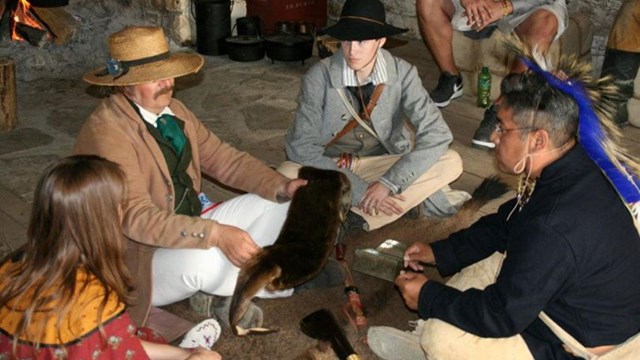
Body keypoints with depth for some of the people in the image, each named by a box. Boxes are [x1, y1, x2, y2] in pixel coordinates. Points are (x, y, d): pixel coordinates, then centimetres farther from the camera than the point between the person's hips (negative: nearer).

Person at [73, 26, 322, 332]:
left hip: (193, 225, 8)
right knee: (205, 259, -38)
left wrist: (282, 187, -11)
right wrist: (216, 233, -39)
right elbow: (137, 217, -31)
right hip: (141, 257, -8)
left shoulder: (172, 110, 2)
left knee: (279, 204, 1)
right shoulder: (105, 132, -24)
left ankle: (227, 292, -3)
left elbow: (221, 157, 4)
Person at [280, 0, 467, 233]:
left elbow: (437, 134, -21)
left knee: (451, 163, -20)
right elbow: (302, 147, -21)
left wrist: (387, 183, -31)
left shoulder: (402, 74, -15)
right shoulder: (318, 78, -18)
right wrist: (362, 191, -28)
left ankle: (357, 219, -22)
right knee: (287, 175, -33)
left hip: (381, 166, 2)